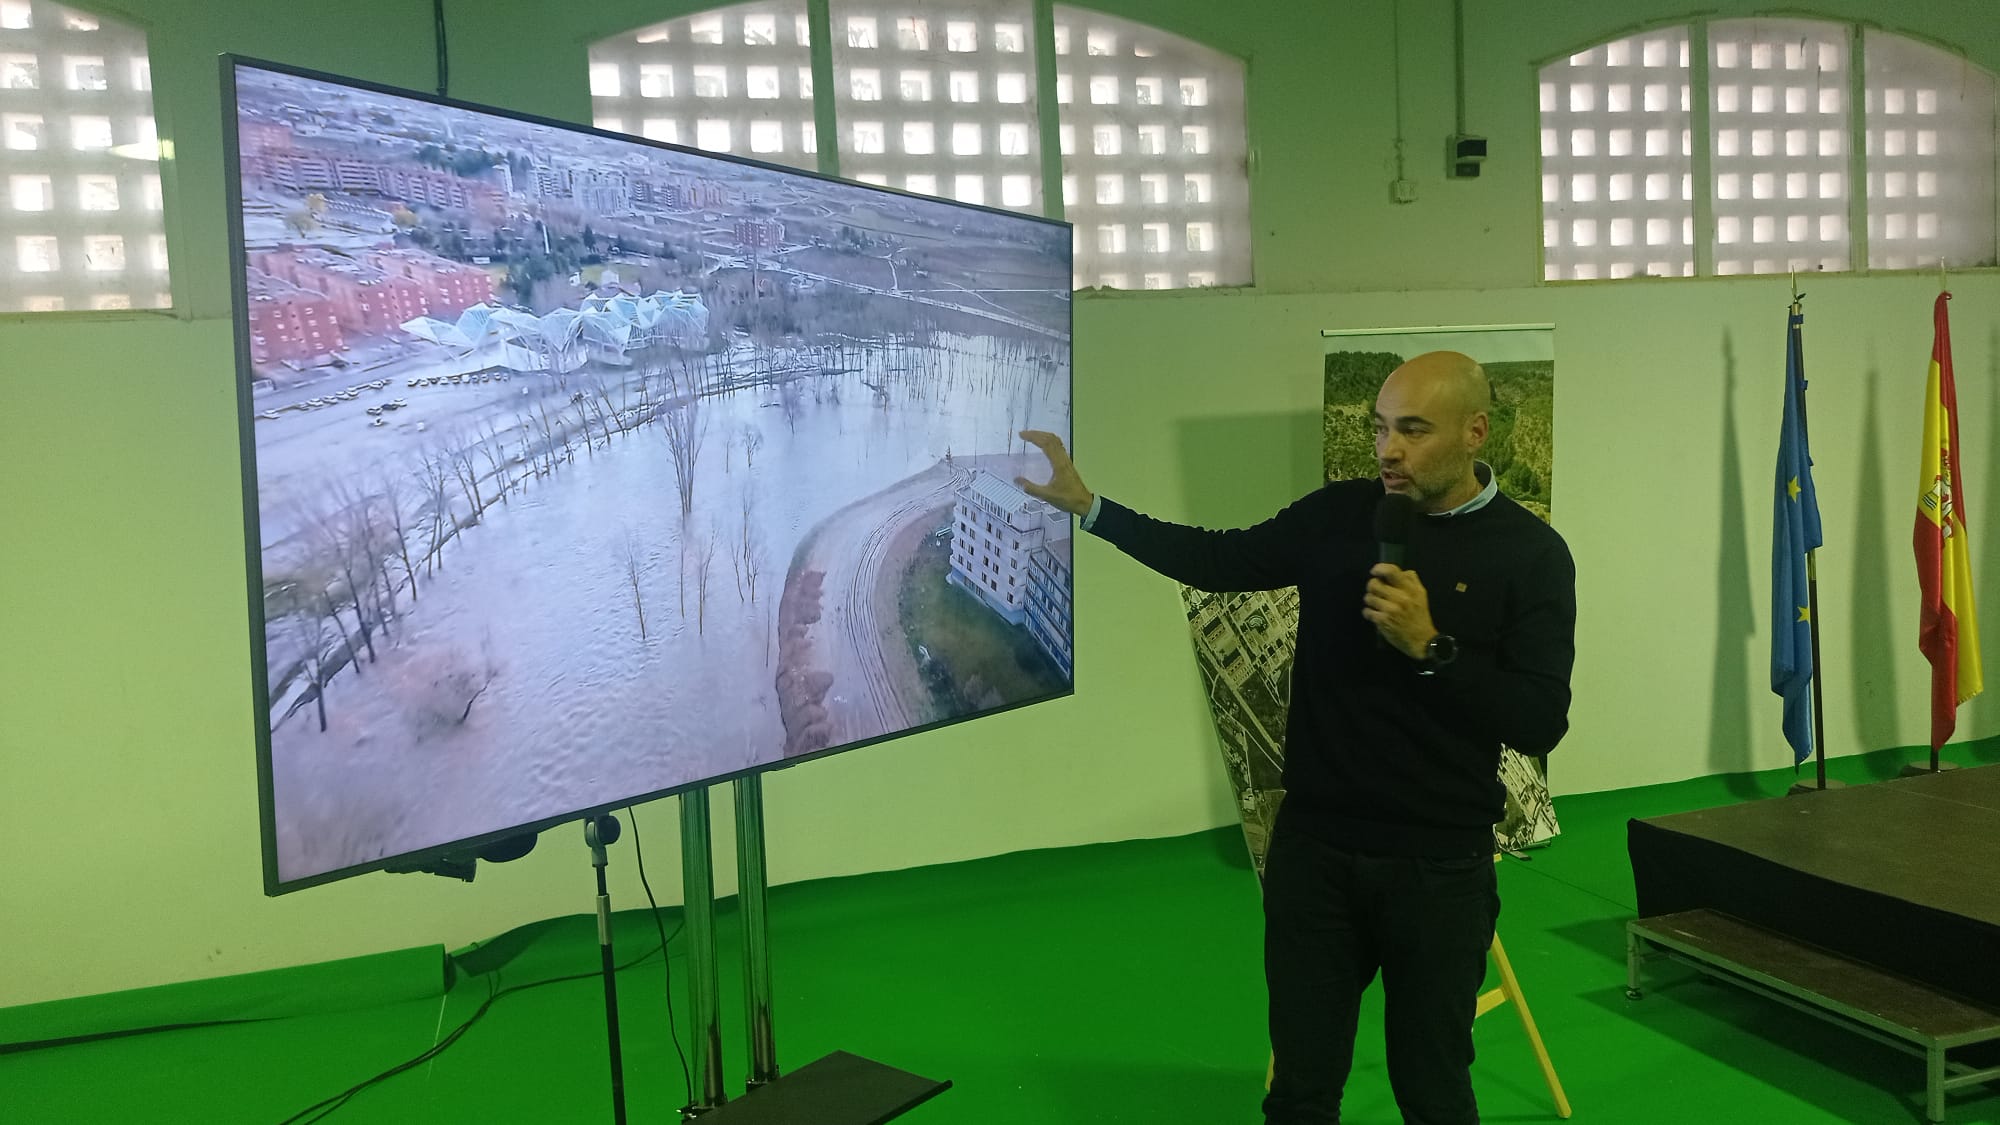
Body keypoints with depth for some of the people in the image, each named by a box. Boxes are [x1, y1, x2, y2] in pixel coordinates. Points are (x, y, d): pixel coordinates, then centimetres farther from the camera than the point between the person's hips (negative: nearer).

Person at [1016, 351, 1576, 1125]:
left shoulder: (1530, 553, -7)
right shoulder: (1338, 515, 1)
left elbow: (1540, 723, -12)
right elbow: (1219, 561, 8)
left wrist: (1430, 647, -23)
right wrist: (1086, 504, 3)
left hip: (1438, 866, -2)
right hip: (1313, 848, 3)